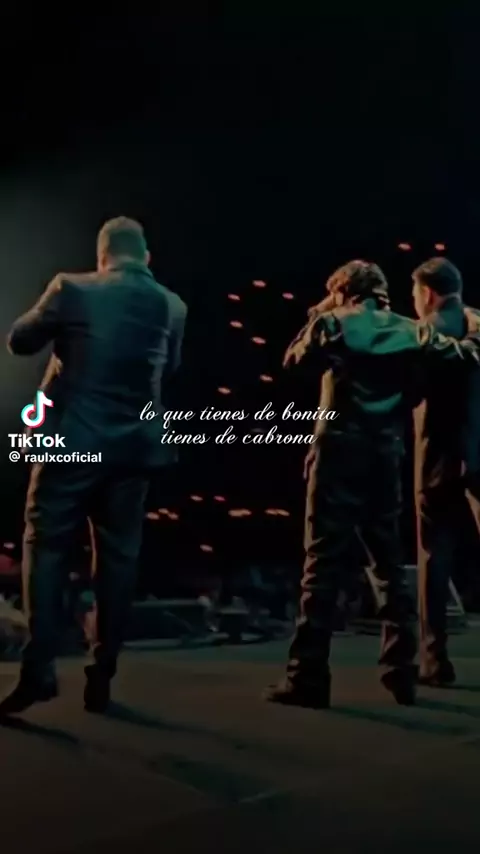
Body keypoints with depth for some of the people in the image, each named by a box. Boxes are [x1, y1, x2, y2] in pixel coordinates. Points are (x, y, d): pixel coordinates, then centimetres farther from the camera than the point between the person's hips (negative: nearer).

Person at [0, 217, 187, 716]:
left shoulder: (73, 289, -5)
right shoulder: (172, 307, 4)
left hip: (73, 439, -3)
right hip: (134, 446, 3)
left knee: (45, 546, 5)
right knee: (118, 556, 9)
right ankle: (101, 677, 11)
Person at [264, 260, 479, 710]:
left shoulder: (334, 321, 4)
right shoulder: (411, 329, 11)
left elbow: (294, 358, 15)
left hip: (339, 451, -3)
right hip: (387, 456, 4)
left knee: (323, 565, -4)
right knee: (391, 566, 12)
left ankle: (307, 679, -5)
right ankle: (400, 674, 14)